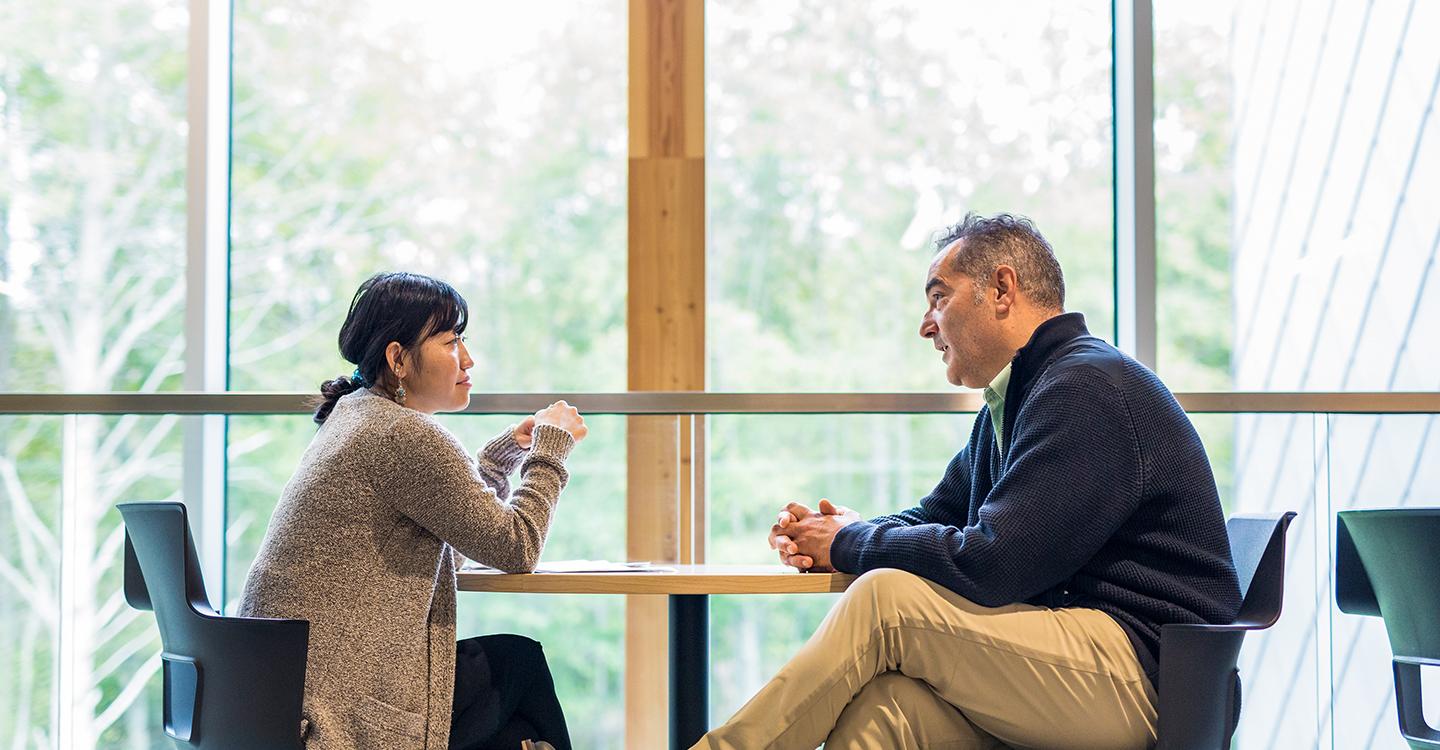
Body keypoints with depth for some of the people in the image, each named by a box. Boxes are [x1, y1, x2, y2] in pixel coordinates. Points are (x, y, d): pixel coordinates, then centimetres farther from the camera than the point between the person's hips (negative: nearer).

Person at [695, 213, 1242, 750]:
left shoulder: (1088, 387, -12)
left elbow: (991, 565, -19)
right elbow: (935, 517, 27)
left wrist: (852, 544, -4)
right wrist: (823, 539, 5)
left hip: (1144, 666, -8)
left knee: (884, 599, -19)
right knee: (882, 703, -21)